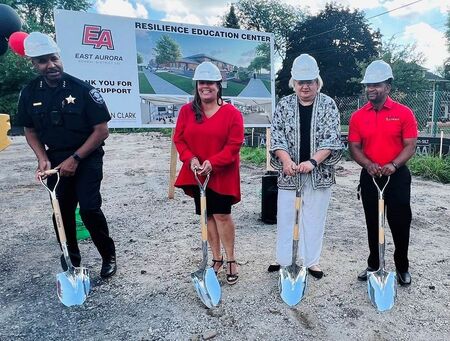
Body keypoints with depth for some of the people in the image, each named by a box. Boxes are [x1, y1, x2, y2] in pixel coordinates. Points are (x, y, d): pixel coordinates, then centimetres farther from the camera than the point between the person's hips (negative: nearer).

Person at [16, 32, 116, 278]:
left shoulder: (83, 90, -13)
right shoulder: (29, 93, 1)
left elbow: (101, 131, -13)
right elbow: (30, 130, 12)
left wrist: (75, 159, -15)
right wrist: (42, 158, -5)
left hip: (87, 158, -4)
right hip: (55, 161, 5)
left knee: (89, 209, -12)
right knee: (62, 212, 9)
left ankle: (108, 256, 10)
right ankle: (70, 260, 29)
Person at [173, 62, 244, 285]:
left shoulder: (231, 113, -6)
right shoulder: (187, 111, 3)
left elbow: (234, 145, -11)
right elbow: (179, 139, 3)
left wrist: (212, 163, -20)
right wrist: (191, 159, -14)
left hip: (222, 174, -3)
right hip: (196, 173, 4)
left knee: (222, 215, -2)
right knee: (207, 216, 11)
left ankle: (230, 259, 17)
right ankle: (216, 257, 27)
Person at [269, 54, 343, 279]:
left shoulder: (328, 105, 1)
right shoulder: (285, 104, 4)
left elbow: (332, 138, -7)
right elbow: (277, 136, -2)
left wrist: (312, 162, -21)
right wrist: (286, 160, -19)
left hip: (319, 173, -1)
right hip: (289, 173, 1)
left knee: (314, 218, 7)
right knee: (286, 216, 6)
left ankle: (311, 261, 23)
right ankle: (284, 260, 22)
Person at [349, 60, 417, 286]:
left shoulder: (404, 113, -4)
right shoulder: (357, 116, 2)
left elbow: (410, 145, -7)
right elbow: (354, 147, 0)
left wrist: (393, 165, -23)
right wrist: (368, 164, -18)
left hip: (397, 176, -2)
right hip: (369, 176, 2)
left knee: (400, 223, 6)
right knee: (373, 223, 13)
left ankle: (402, 268, 26)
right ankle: (373, 265, 28)